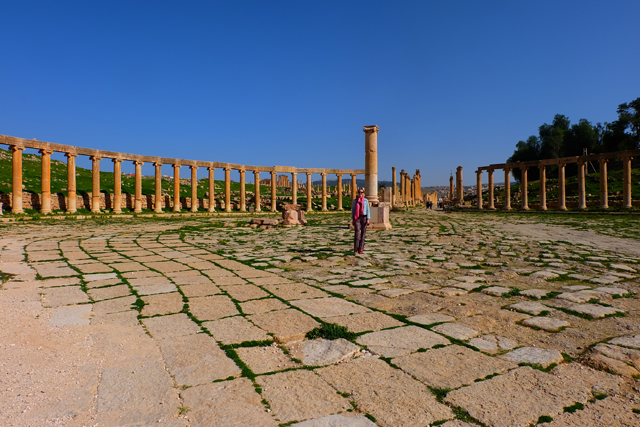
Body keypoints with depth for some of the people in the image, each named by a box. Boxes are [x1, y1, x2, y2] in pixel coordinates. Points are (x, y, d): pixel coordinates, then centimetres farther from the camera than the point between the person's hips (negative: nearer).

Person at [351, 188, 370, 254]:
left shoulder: (366, 201, 5)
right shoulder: (354, 201, 6)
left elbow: (368, 210, 4)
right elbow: (353, 210, 9)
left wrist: (368, 219, -5)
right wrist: (352, 219, 4)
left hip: (364, 218, 1)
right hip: (357, 218, -1)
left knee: (363, 233, 0)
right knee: (357, 233, -11)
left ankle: (361, 249, 5)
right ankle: (356, 249, -5)